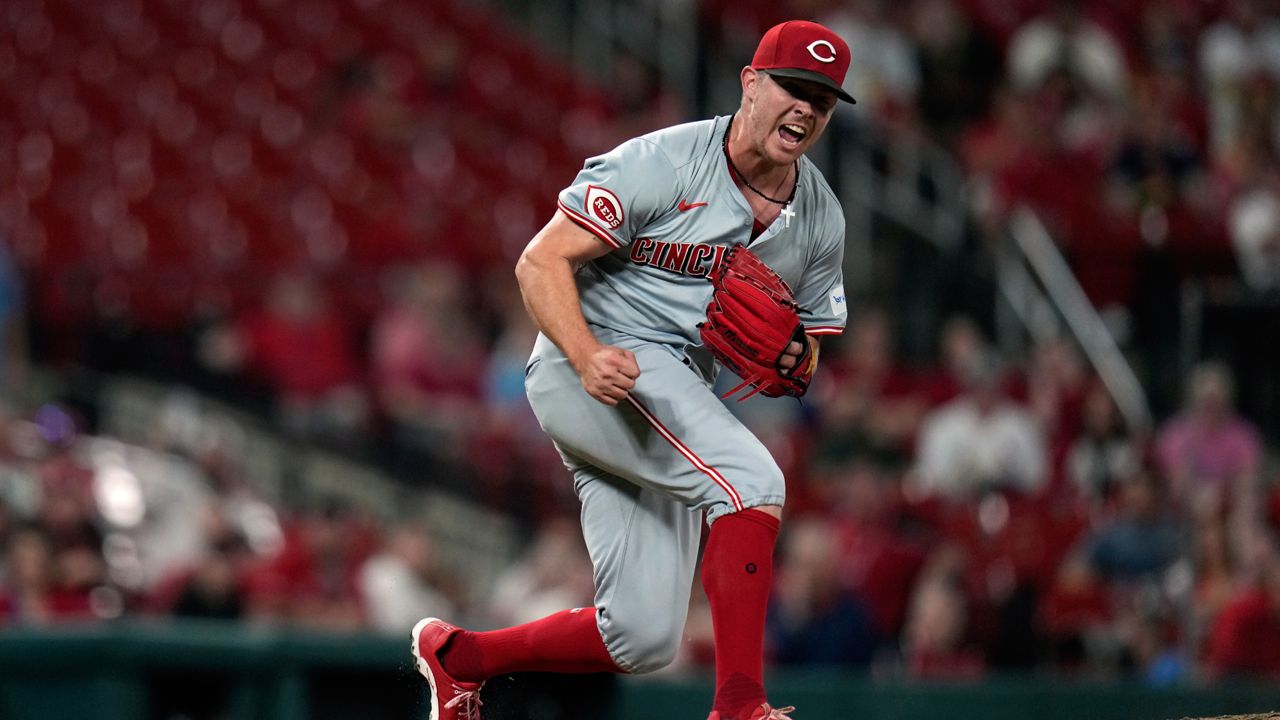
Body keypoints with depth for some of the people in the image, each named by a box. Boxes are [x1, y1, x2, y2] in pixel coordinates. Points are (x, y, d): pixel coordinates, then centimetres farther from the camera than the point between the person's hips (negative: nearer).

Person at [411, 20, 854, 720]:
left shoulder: (820, 220, 8)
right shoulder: (663, 164, -13)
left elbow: (805, 353, 17)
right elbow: (541, 262, -14)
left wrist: (790, 362, -9)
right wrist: (588, 359, -31)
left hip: (678, 400, 8)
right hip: (586, 362, -8)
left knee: (643, 639, 1)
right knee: (751, 477, -30)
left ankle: (457, 655, 23)